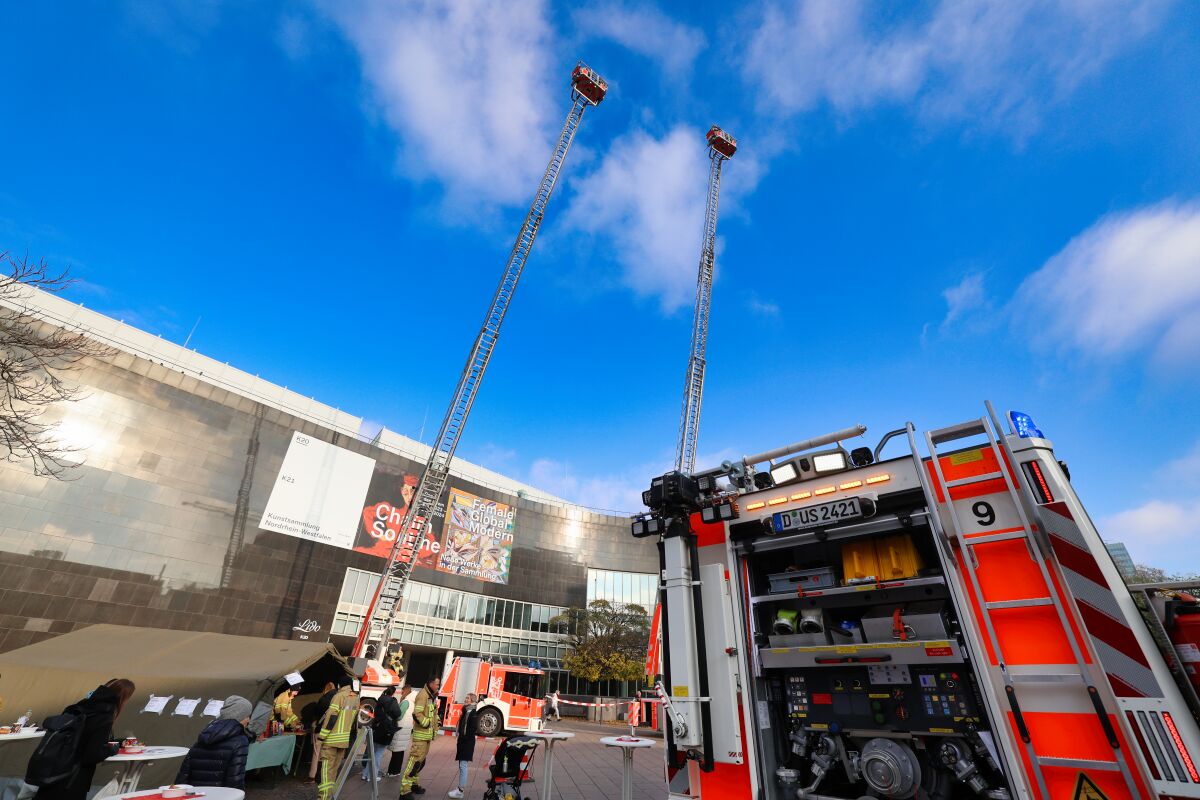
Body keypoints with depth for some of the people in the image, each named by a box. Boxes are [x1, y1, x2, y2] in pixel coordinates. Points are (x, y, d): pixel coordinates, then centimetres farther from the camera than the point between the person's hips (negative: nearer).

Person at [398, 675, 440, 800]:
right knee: (415, 759, -12)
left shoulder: (432, 696, 14)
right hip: (421, 733, -10)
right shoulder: (423, 694, -15)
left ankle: (414, 784, 29)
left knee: (421, 760, 17)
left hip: (428, 734, 10)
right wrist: (426, 724, -18)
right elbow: (417, 713, -24)